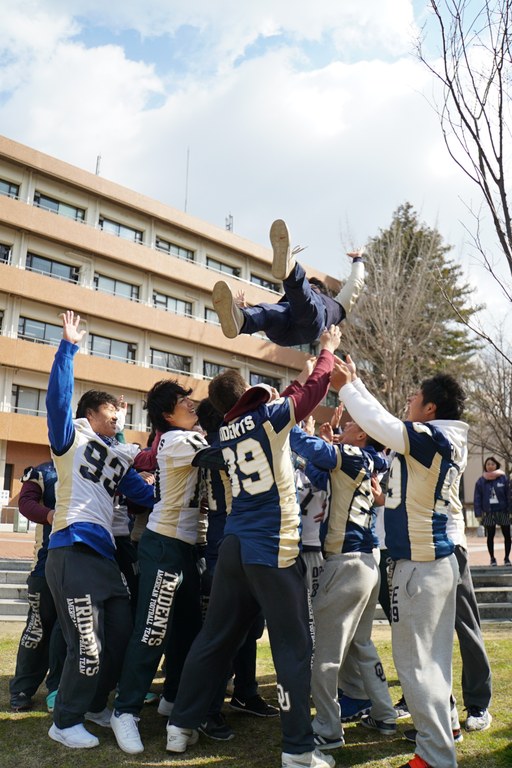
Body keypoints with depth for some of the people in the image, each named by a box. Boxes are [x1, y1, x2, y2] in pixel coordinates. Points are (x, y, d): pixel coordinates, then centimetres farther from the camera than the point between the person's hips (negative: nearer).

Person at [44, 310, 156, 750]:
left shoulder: (118, 458, 21)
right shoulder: (72, 437, 3)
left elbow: (147, 495, 22)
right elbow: (58, 397, -13)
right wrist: (69, 347, -16)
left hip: (105, 553, 8)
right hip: (73, 551, -8)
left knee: (122, 634, 13)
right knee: (88, 644, -7)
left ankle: (95, 705, 33)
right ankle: (66, 722, 13)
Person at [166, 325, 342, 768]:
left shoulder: (225, 433, 12)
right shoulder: (269, 416, -5)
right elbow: (314, 389, 4)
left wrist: (294, 383, 32)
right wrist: (328, 351, 20)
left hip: (235, 546, 7)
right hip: (273, 548, -7)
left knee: (214, 639, 16)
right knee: (293, 647, 2)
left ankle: (181, 726, 26)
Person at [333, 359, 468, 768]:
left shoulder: (432, 437, -16)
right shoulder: (445, 441, 11)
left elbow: (382, 425, -25)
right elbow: (387, 424, 16)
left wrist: (347, 386, -12)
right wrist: (355, 382, 19)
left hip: (421, 565, -10)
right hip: (439, 559, 10)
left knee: (415, 661, -1)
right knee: (432, 658, 20)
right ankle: (439, 731, 34)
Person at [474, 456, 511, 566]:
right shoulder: (481, 481, 0)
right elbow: (477, 498, -1)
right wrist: (478, 513, -6)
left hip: (503, 512, 0)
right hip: (488, 513, 0)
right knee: (490, 536, 7)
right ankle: (492, 558, 17)